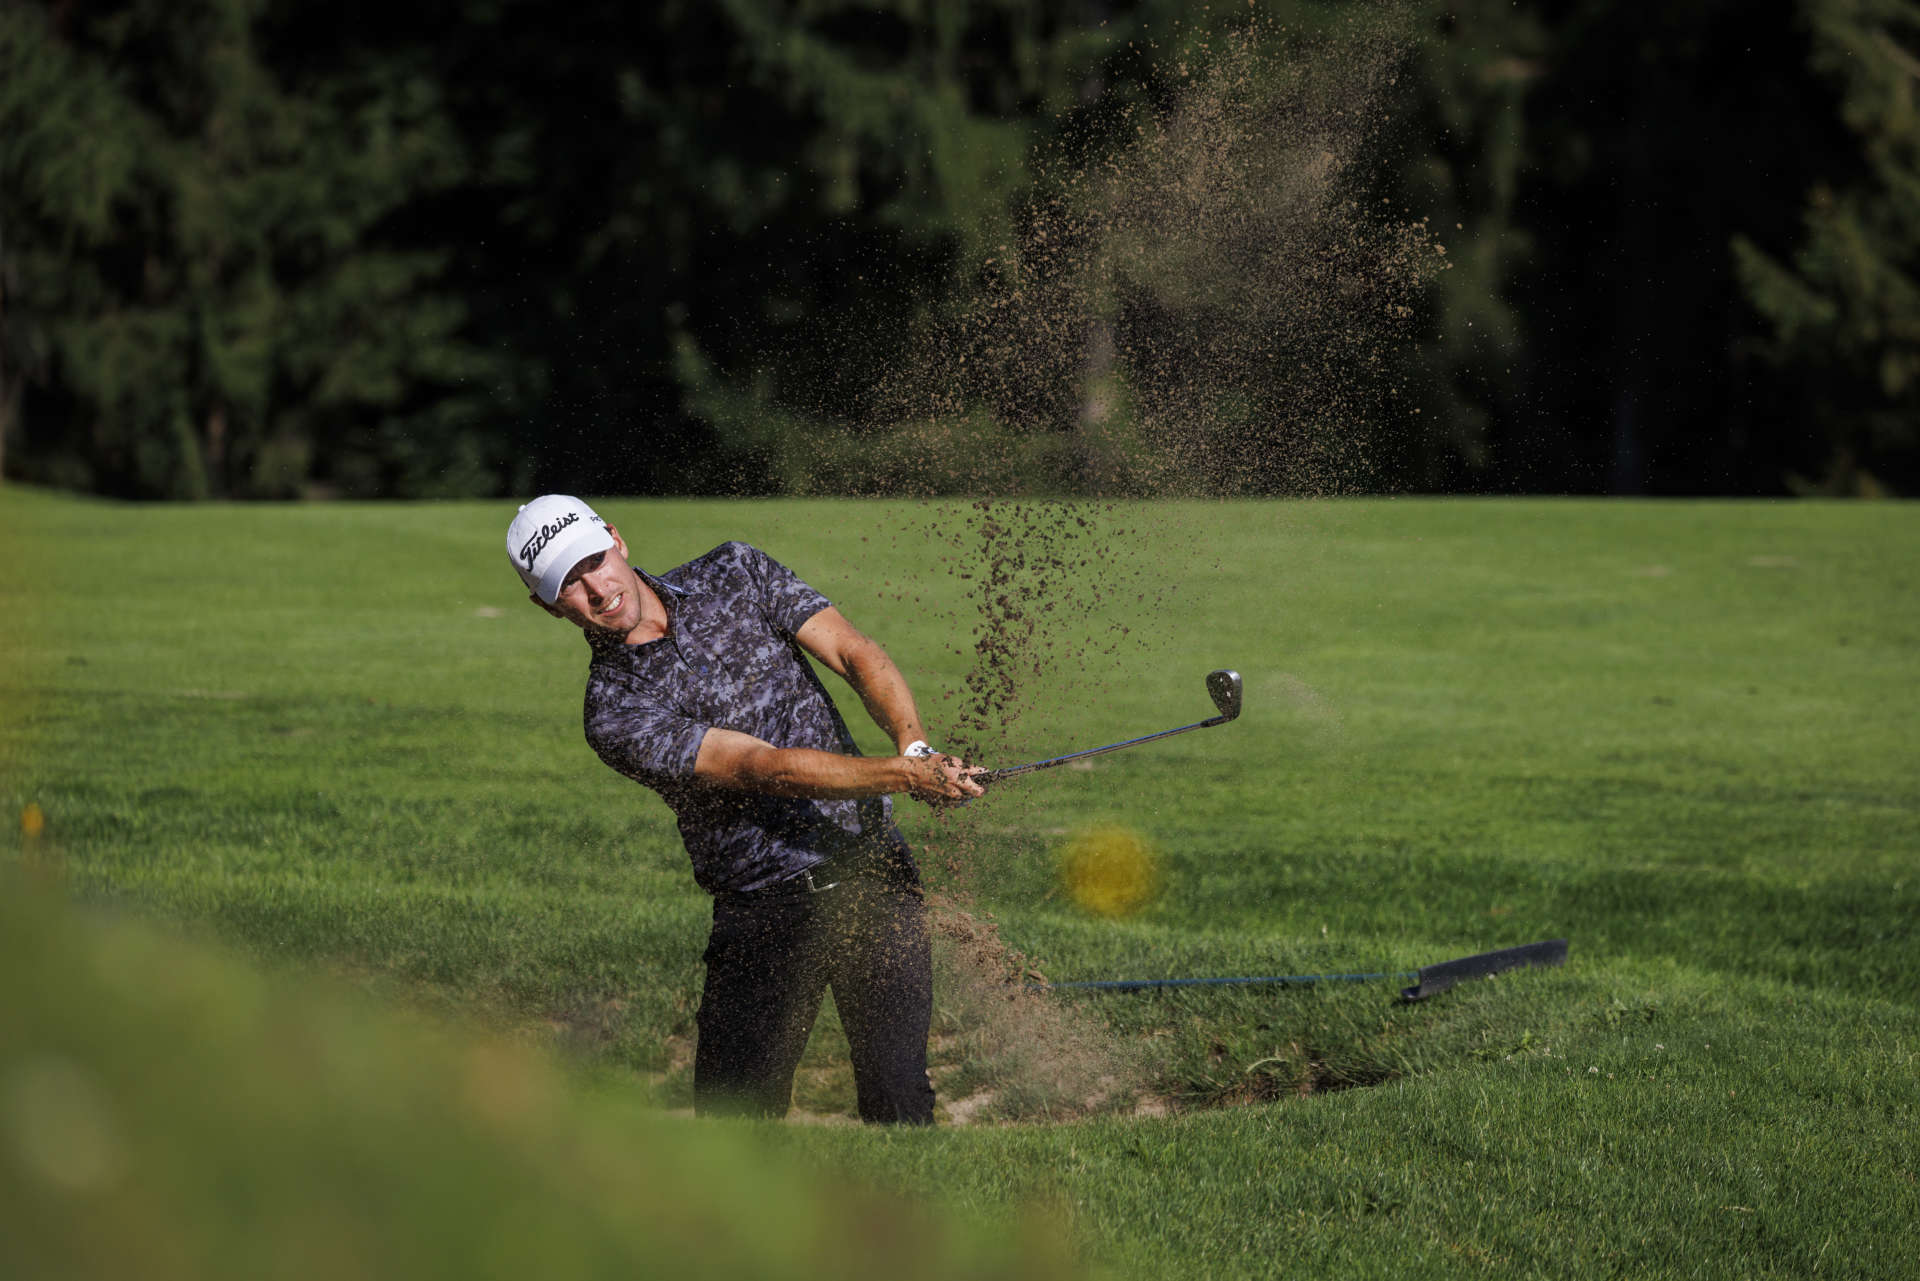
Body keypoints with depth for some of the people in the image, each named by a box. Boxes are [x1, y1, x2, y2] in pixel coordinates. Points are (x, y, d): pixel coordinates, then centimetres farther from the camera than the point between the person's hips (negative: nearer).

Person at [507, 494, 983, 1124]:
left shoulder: (735, 574, 5)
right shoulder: (615, 714, -10)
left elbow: (855, 654, -2)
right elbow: (767, 767, -19)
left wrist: (914, 744, -22)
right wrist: (906, 775, -29)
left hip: (877, 877, 2)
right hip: (765, 910, -2)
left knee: (899, 1099, -4)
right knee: (736, 1111, -5)